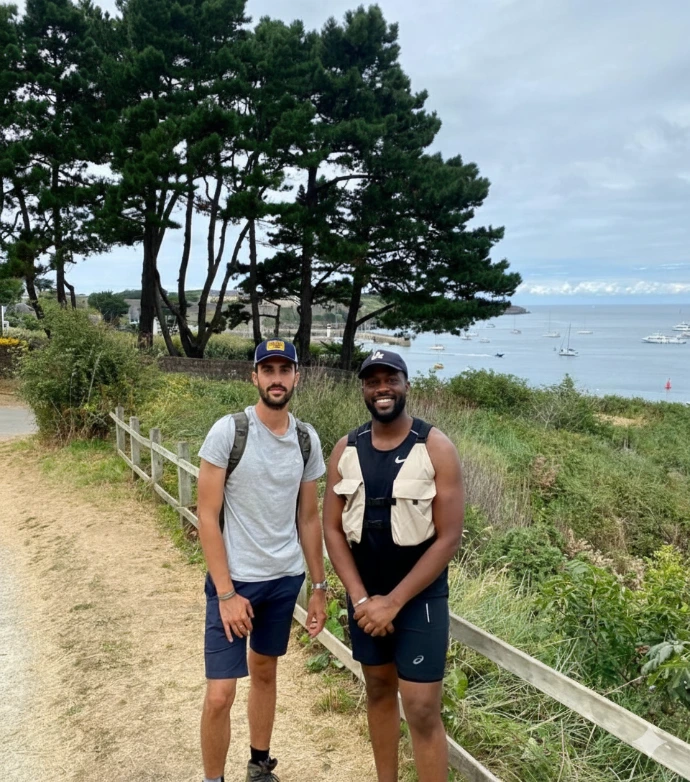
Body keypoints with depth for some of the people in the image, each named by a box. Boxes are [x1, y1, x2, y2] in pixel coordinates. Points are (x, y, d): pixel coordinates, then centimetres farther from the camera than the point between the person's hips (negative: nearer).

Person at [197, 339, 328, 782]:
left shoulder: (307, 439, -1)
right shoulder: (228, 432, -14)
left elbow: (309, 518, 7)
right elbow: (208, 517, -13)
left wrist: (319, 587, 9)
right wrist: (226, 593, -16)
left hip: (286, 578, 4)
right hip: (234, 579, -4)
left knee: (265, 671, 20)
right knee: (220, 695, -2)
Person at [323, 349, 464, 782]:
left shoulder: (436, 448, -14)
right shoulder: (346, 450, -2)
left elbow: (449, 537, -15)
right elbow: (333, 529, 1)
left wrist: (395, 601, -16)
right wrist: (361, 598, -9)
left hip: (419, 598, -4)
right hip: (364, 597, 4)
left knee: (423, 711, -1)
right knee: (379, 690, 19)